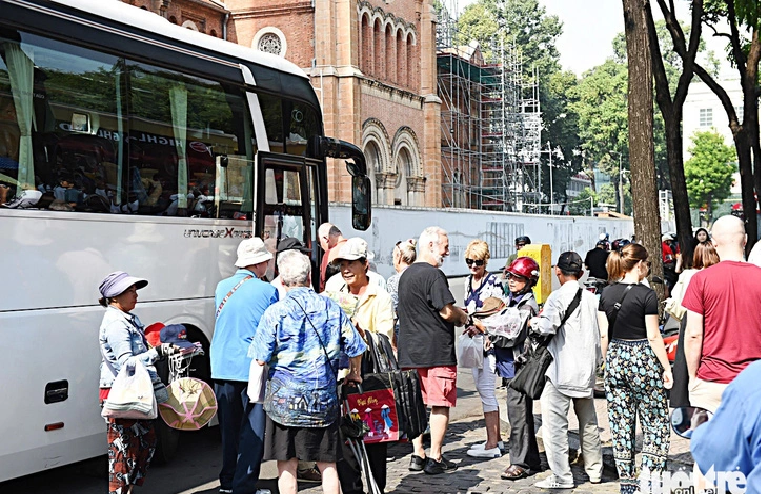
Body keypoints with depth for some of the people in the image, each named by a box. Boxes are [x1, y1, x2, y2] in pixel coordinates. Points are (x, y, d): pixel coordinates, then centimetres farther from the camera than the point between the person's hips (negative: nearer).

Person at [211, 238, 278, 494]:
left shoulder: (222, 287, 7)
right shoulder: (267, 291, -8)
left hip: (222, 366, 5)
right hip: (252, 367, -5)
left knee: (229, 426, 15)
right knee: (253, 428, 0)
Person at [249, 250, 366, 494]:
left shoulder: (275, 312, -9)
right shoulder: (332, 308, 1)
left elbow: (261, 359, -8)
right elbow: (355, 349, 6)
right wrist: (354, 373, 25)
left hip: (284, 399, -3)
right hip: (324, 399, 3)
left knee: (287, 466, 7)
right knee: (327, 465, 11)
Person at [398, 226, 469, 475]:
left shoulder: (406, 275, 13)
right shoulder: (434, 275, -15)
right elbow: (447, 312, -19)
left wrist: (454, 314, 20)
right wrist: (462, 316, 3)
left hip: (410, 351, 8)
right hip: (436, 351, -8)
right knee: (440, 405, 1)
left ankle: (417, 455, 17)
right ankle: (435, 458, 4)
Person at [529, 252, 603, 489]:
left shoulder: (558, 296, -12)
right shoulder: (592, 298, 9)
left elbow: (547, 326, -23)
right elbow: (601, 334, 14)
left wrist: (533, 322, -3)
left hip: (562, 370, -7)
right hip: (587, 370, 7)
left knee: (554, 421, -3)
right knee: (588, 421, 18)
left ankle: (561, 477, -5)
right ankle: (595, 470, 27)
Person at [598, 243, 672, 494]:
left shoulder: (607, 293, 3)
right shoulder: (647, 295, -11)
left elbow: (603, 334, 5)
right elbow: (653, 336, -11)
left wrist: (607, 361, 15)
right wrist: (667, 368, -4)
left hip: (615, 359, 5)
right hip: (643, 360, -5)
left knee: (621, 425, 9)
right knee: (655, 423, 5)